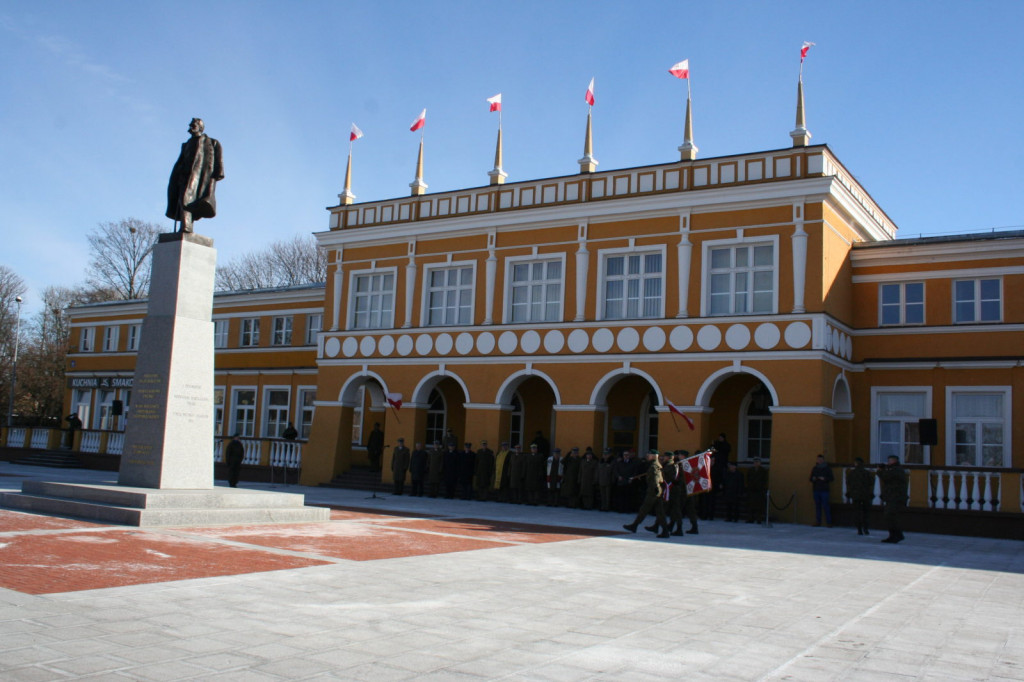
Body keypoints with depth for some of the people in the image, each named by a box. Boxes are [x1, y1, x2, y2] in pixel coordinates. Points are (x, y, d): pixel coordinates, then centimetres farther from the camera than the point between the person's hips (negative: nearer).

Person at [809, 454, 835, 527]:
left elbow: (831, 478, 0)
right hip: (816, 490, 4)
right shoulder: (815, 468, 13)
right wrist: (813, 479, -3)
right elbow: (811, 478, 19)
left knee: (825, 506, -8)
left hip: (824, 490, -4)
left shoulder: (827, 468, 2)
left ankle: (828, 522, -5)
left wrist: (824, 479, -15)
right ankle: (818, 521, 8)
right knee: (817, 506, 4)